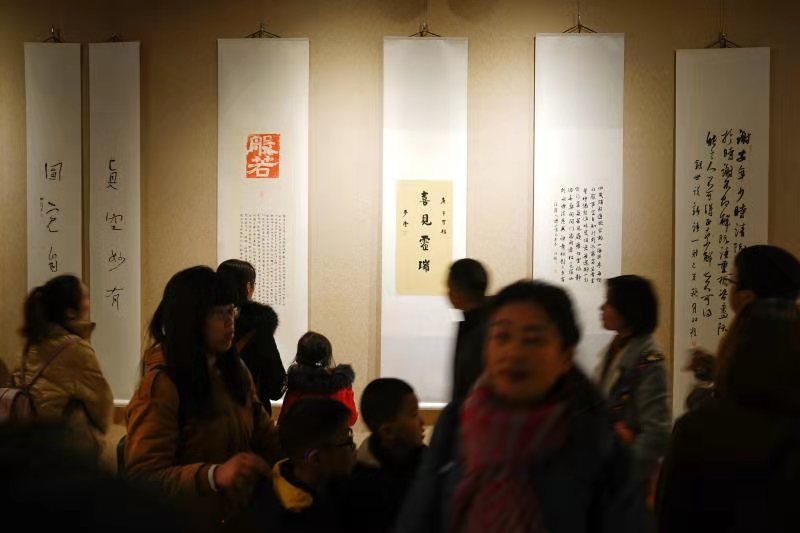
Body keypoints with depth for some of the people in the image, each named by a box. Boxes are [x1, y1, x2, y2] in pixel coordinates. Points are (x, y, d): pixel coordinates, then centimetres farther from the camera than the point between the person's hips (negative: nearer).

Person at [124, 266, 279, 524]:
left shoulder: (235, 370, 4)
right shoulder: (160, 385, -19)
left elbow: (262, 434, 7)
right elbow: (142, 477, -26)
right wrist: (213, 476, -39)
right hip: (187, 521, -7)